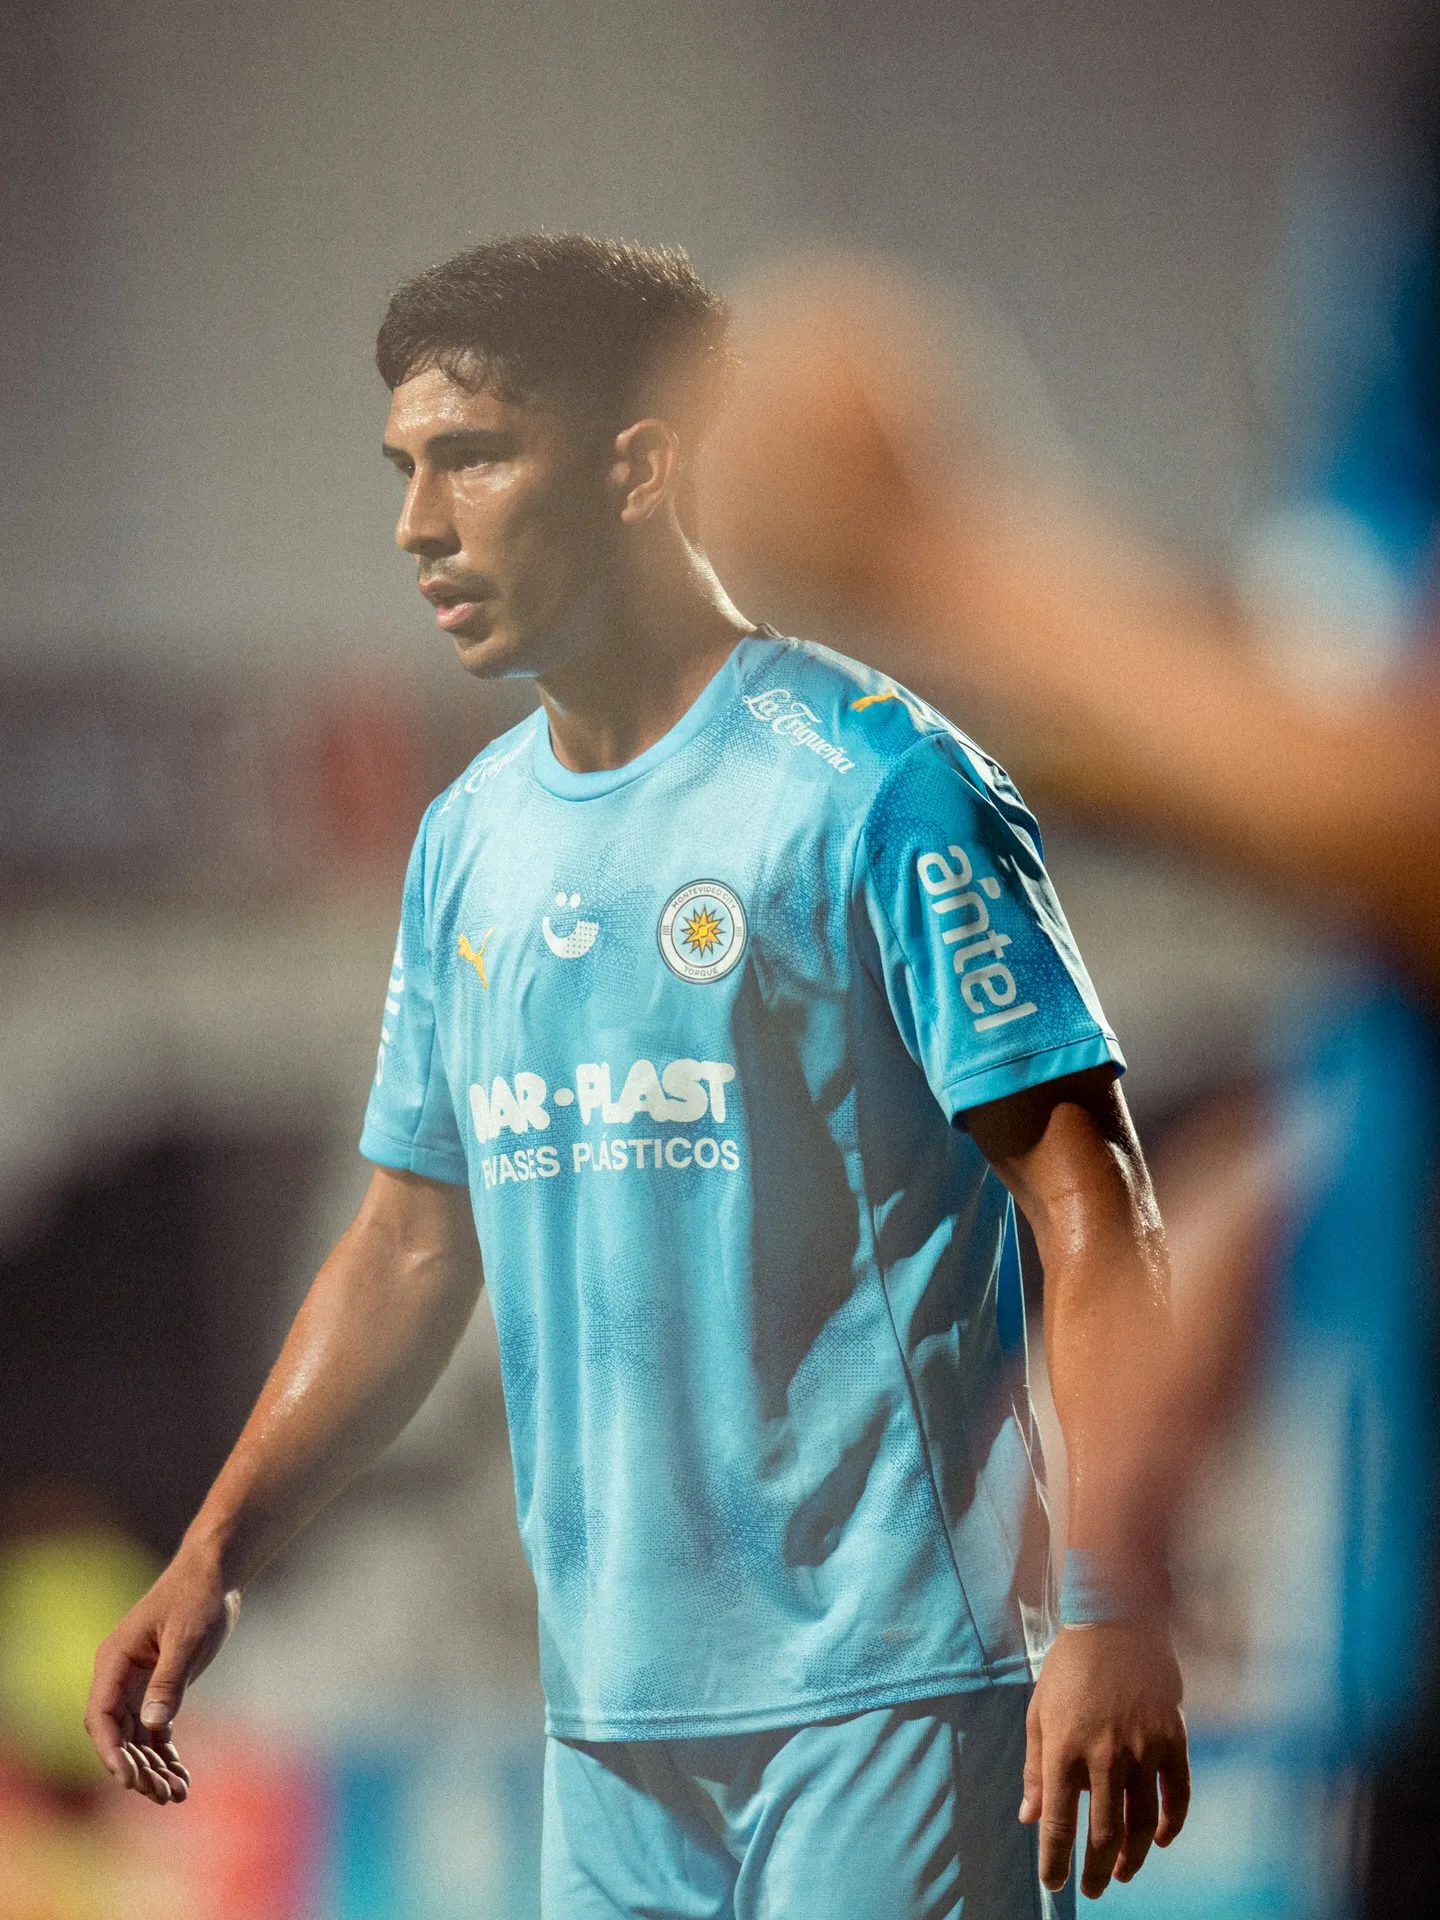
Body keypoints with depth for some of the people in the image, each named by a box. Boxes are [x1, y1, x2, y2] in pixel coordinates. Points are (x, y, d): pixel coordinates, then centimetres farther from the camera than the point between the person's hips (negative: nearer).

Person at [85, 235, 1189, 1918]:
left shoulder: (873, 787, -8)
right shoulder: (469, 841, 13)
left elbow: (1088, 1209, -11)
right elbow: (410, 1244, 21)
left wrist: (1116, 1613, -19)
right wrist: (214, 1556, 12)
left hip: (885, 1680, -7)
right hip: (608, 1701, 7)